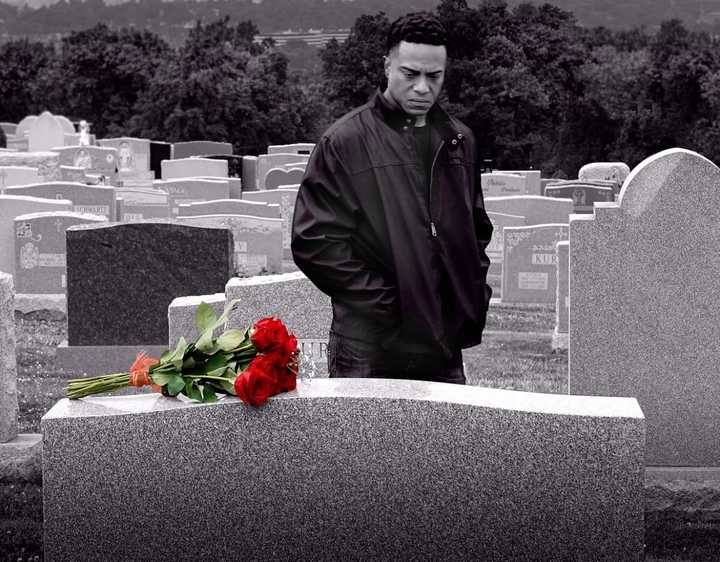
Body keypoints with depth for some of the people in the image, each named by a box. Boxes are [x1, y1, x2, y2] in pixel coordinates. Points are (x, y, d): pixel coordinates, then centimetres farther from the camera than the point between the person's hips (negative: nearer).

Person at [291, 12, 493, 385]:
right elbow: (313, 241, -9)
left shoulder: (459, 141, 13)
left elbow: (477, 230, 25)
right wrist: (381, 299, -12)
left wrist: (474, 297, 11)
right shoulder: (345, 142, -6)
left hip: (443, 349, 6)